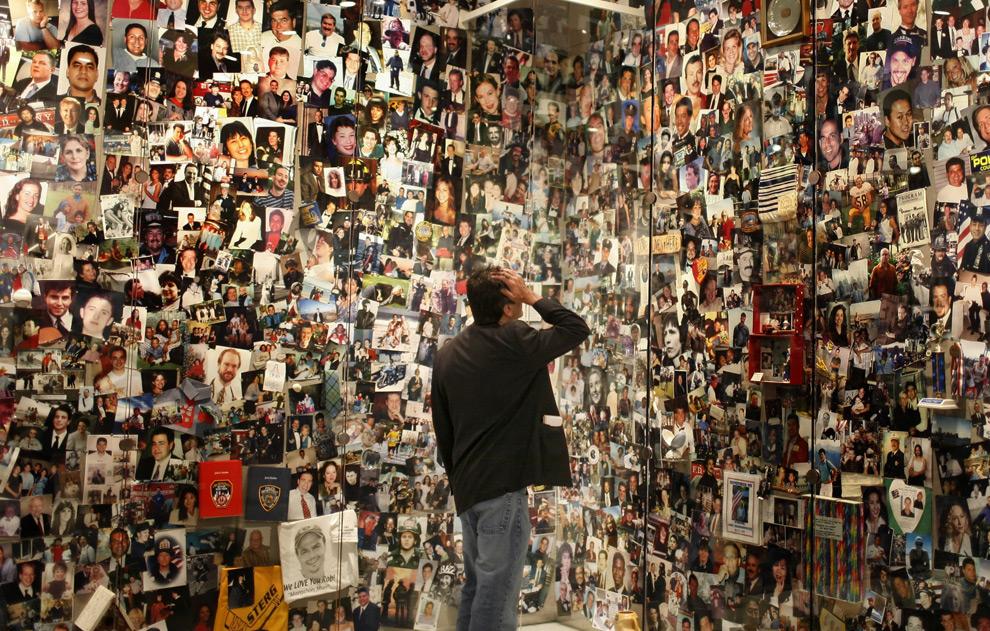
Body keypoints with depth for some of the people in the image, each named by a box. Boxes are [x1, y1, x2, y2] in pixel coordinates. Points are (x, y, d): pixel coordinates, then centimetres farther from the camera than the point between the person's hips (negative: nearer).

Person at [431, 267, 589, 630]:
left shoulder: (447, 354, 9)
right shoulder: (514, 342, -14)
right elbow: (578, 329, -6)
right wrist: (533, 298, -2)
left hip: (467, 487, 8)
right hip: (502, 485, -8)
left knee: (477, 585, 18)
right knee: (497, 591, -2)